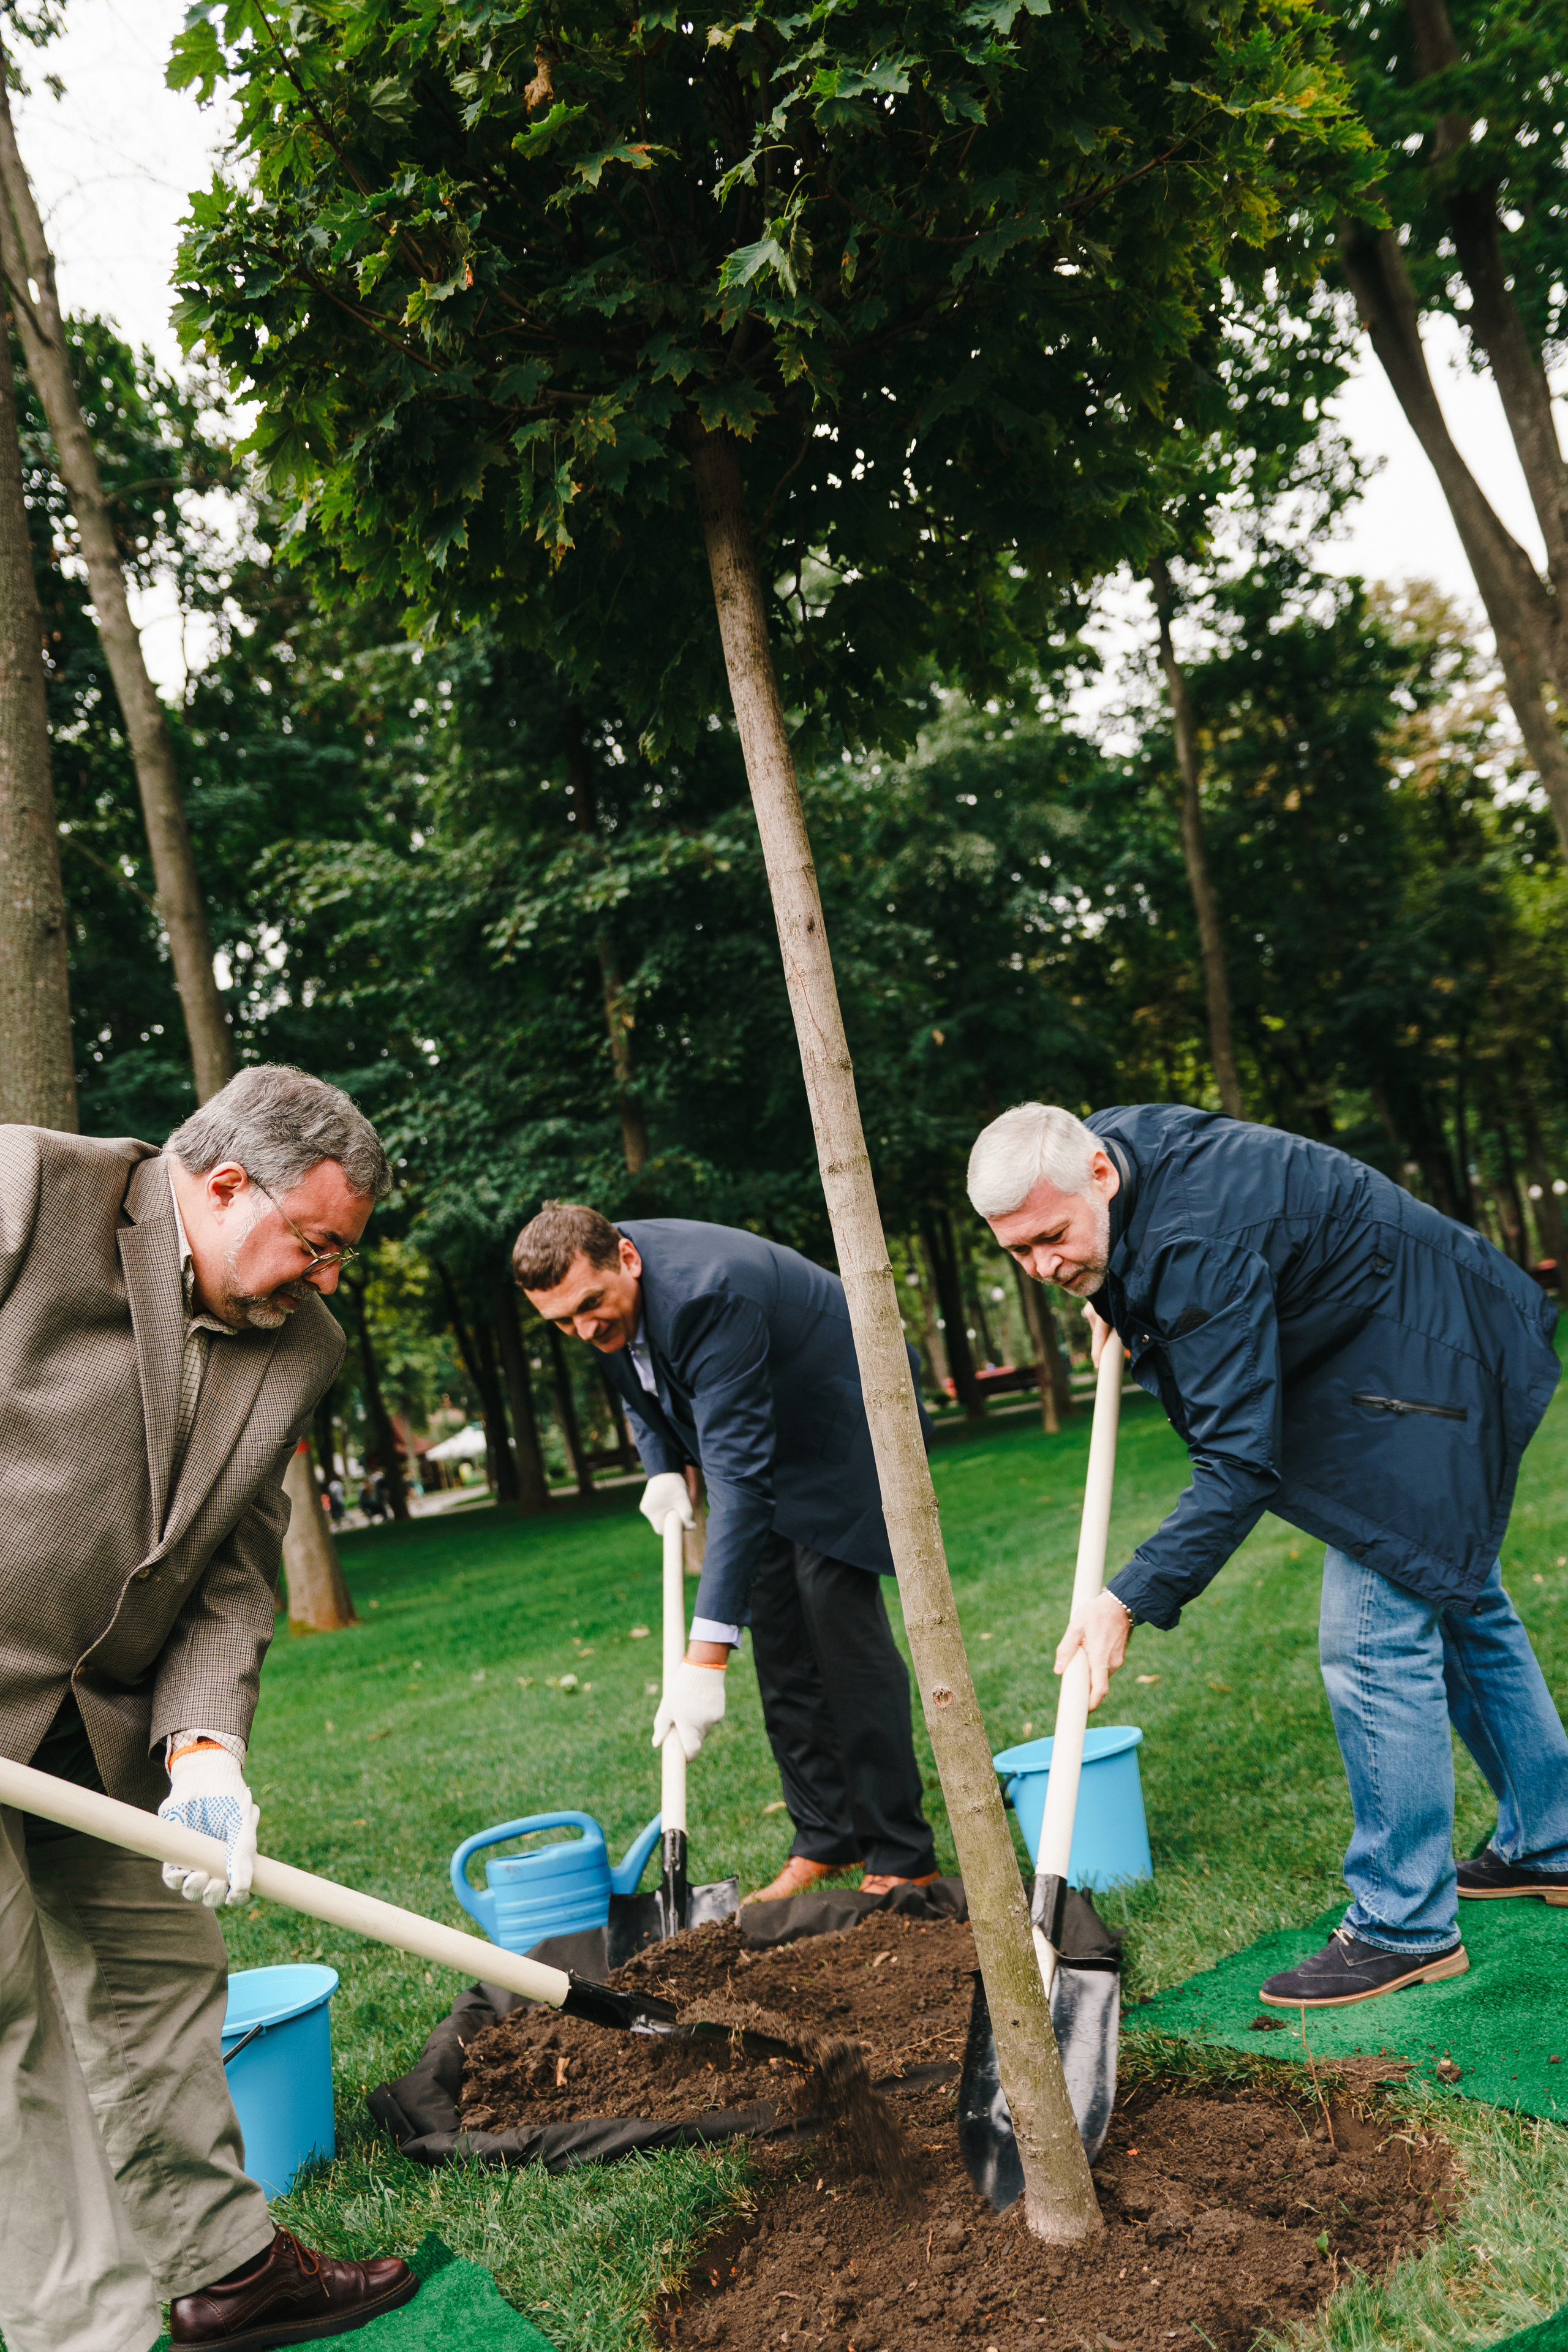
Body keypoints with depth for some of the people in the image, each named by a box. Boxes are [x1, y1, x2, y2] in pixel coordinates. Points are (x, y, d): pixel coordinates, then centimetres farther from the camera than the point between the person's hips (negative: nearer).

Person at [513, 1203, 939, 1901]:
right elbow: (640, 1386, 12)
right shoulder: (600, 1288, -12)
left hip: (837, 1424, -8)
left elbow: (739, 1474, -43)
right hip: (762, 1437, 8)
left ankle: (902, 1857, -3)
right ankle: (826, 1837, 15)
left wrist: (706, 1655, -46)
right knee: (776, 1639, 5)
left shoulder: (708, 1294, -38)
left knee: (840, 1622, -13)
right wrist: (667, 1466, -8)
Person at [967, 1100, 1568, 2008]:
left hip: (1429, 1367, -11)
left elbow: (1241, 1464, -35)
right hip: (1361, 1360, 11)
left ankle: (1406, 1928, 2)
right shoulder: (1116, 1139, -7)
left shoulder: (1198, 1247, -35)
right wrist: (1117, 1310, 10)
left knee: (1376, 1642, -11)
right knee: (1459, 1607, 20)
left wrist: (1132, 1600, -36)